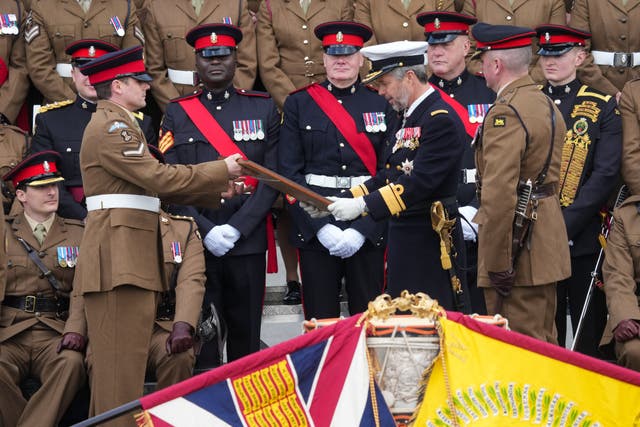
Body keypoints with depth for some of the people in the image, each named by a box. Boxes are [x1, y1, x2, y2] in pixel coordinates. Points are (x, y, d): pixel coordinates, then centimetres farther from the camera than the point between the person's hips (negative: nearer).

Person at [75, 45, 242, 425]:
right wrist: (221, 170, -7)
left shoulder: (119, 124, 23)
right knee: (123, 360, -10)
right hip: (118, 256, -11)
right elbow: (160, 179, -18)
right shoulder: (111, 126, -11)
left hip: (130, 256, 11)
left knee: (122, 360, 11)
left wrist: (217, 191, 13)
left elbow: (153, 183, 20)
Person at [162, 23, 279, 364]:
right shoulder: (177, 113, 8)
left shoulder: (263, 108, 8)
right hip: (195, 242, 0)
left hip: (248, 242, 0)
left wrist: (236, 228, -9)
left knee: (246, 337, 3)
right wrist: (206, 230, -10)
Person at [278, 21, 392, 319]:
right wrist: (321, 227, -11)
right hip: (315, 232, 0)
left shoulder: (381, 105, 7)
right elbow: (289, 171, -1)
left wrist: (362, 229, -10)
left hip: (367, 233, 1)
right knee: (320, 321, 2)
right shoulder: (299, 104, 6)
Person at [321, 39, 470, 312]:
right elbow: (389, 175, 17)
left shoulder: (442, 120, -16)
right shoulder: (409, 118, 16)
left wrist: (364, 205, -25)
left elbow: (420, 182, -24)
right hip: (402, 239, 10)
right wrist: (343, 201, 6)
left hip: (430, 243, -10)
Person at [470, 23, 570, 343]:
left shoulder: (505, 113, -18)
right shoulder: (547, 105, 13)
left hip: (519, 245, -10)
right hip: (547, 242, 10)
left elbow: (500, 194, -25)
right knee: (544, 341, 16)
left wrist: (497, 263, -21)